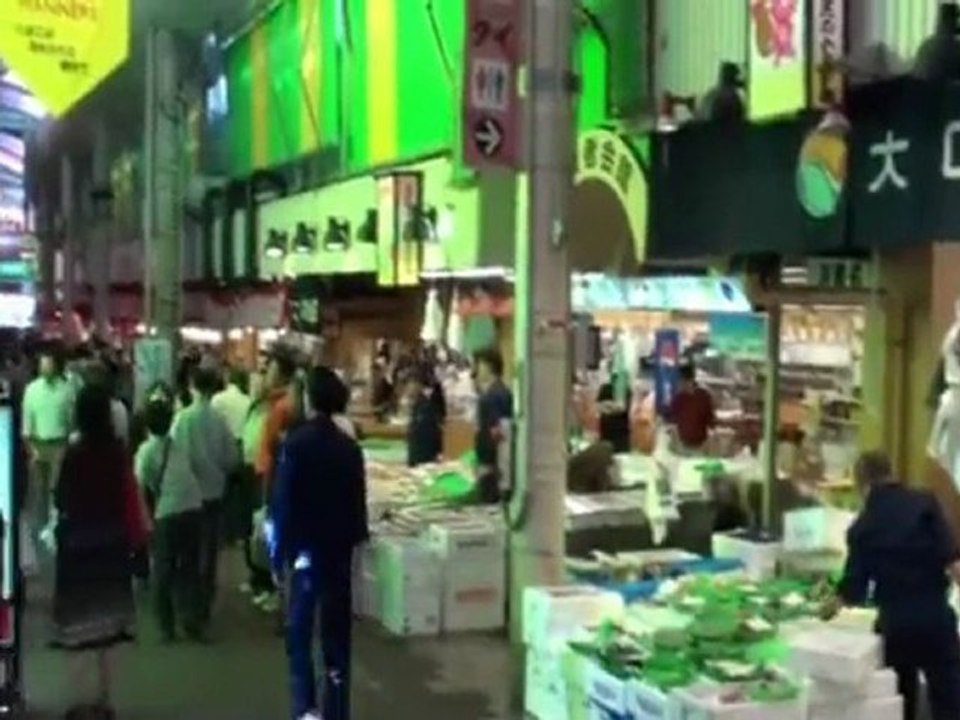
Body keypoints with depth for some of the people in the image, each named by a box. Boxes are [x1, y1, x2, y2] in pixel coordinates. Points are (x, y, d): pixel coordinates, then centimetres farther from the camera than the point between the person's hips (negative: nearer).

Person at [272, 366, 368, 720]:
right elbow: (358, 503, 6)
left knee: (300, 631, 4)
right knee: (336, 633, 9)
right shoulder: (350, 447, 2)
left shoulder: (296, 443, -11)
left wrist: (279, 550, -5)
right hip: (339, 548, 4)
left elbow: (283, 501, -12)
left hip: (305, 547, -4)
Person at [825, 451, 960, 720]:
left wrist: (835, 604, 25)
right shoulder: (924, 503, -3)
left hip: (894, 622, 2)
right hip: (935, 616, -2)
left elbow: (854, 589, 6)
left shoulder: (862, 526, 3)